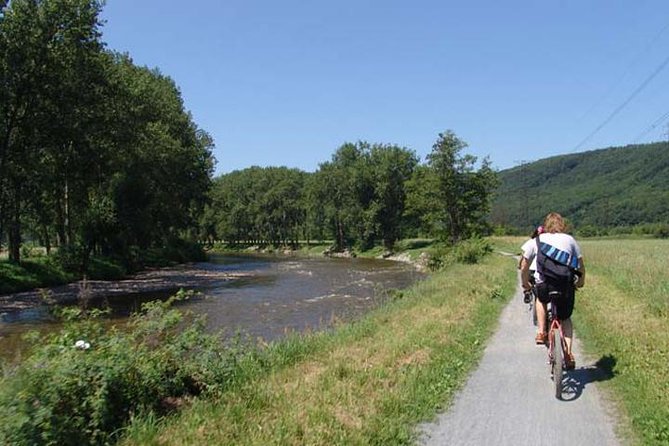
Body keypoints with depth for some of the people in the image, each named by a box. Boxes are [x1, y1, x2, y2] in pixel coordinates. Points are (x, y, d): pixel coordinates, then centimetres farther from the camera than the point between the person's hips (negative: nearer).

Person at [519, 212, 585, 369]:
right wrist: (581, 282, 30)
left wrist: (525, 283, 23)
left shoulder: (537, 240, 10)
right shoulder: (570, 240, 12)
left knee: (541, 299, 35)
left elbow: (524, 266, 8)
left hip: (544, 284, 0)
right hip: (566, 285, 1)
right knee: (565, 318, 22)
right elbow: (581, 266, 12)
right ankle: (569, 353, 10)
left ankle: (541, 332, 25)